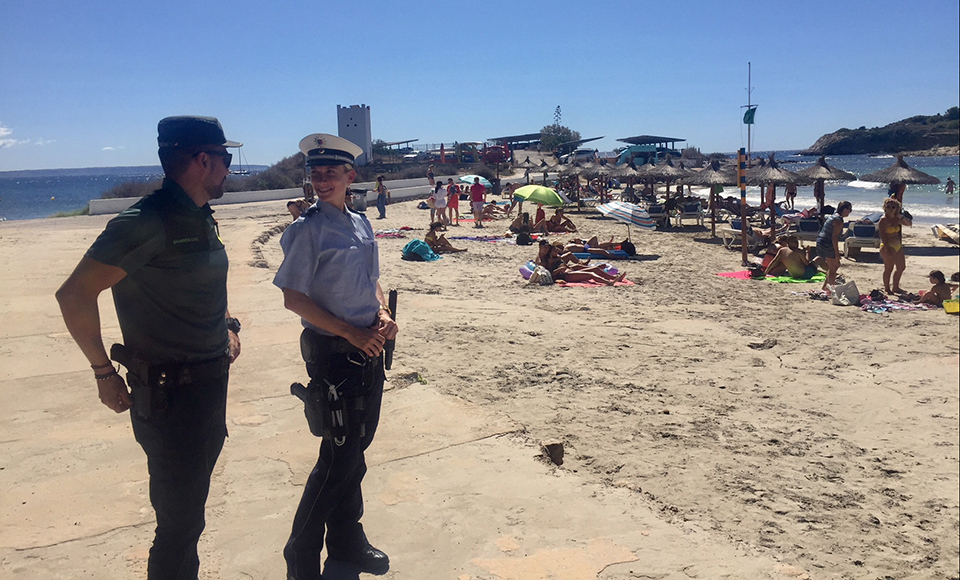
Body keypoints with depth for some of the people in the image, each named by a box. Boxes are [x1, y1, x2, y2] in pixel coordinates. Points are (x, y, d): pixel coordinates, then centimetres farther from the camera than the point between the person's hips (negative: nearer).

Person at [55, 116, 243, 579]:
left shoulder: (202, 219, 8)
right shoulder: (147, 222, -20)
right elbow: (75, 294, -24)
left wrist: (227, 326, 13)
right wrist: (104, 372, -16)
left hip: (211, 383, 9)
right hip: (169, 395, -9)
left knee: (189, 509, 23)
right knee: (179, 520, 2)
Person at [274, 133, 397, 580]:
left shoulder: (361, 224, 7)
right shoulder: (307, 229, -13)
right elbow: (294, 298, -15)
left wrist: (383, 315, -2)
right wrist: (351, 332, -16)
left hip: (368, 349, 7)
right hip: (333, 353, -7)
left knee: (357, 449, 17)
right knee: (339, 455, 0)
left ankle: (348, 541, 36)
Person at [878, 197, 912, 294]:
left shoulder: (896, 219, 10)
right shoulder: (883, 220, -12)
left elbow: (909, 223, 16)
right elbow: (882, 235, -18)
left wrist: (902, 217, -3)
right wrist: (887, 248, -25)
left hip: (898, 246, 8)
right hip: (888, 246, -8)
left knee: (901, 267, 13)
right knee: (889, 268, -3)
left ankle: (896, 287, 26)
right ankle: (886, 288, 10)